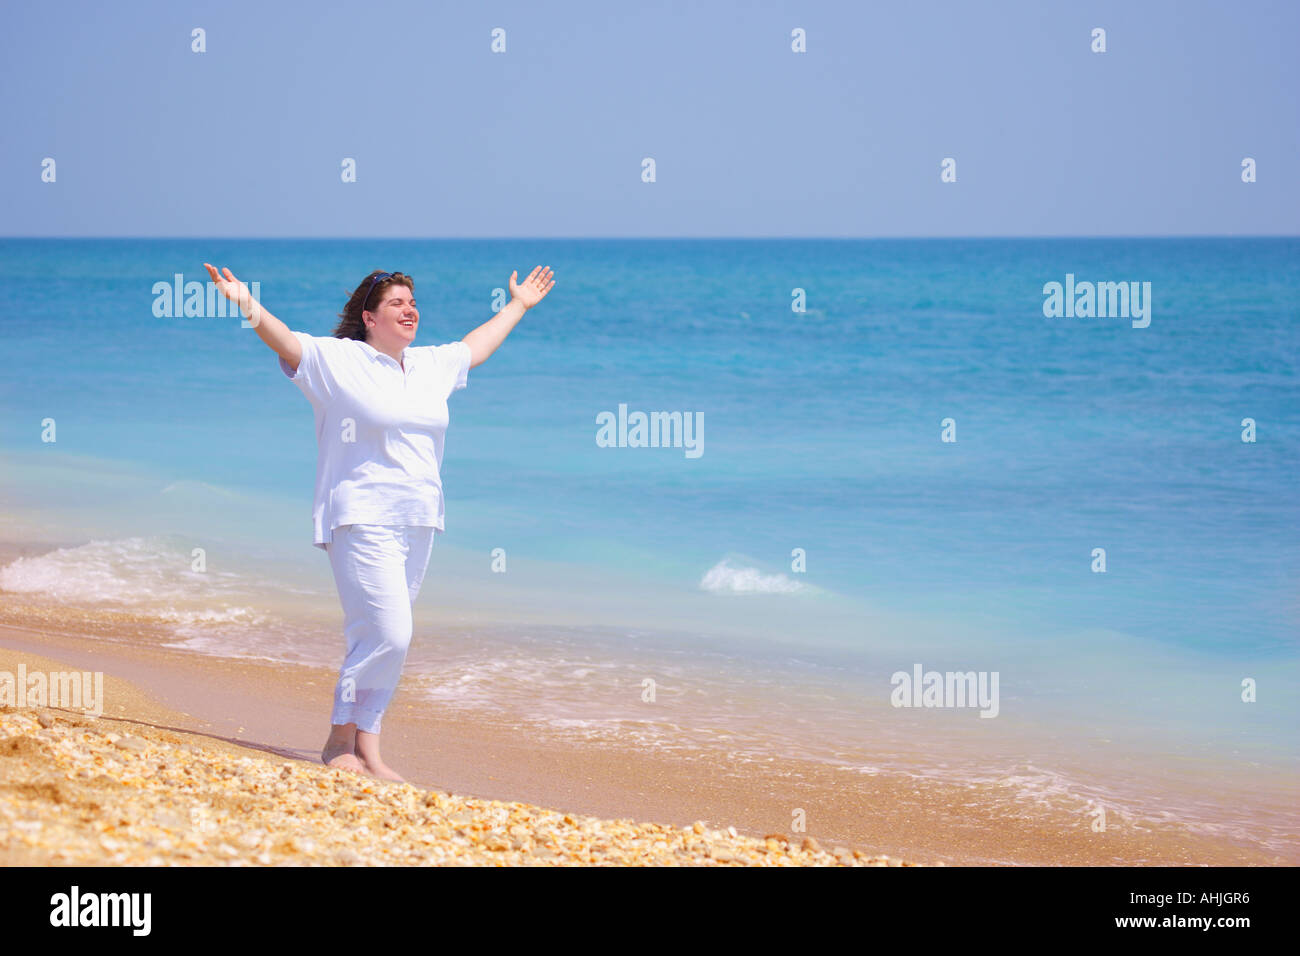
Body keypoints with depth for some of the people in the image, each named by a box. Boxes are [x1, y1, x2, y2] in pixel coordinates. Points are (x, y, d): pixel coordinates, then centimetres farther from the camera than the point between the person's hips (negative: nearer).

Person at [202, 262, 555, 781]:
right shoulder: (338, 360, -3)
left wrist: (517, 306, 45)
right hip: (362, 520, -7)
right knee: (386, 635, -15)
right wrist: (249, 306, -33)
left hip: (417, 523, 7)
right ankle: (339, 742, -2)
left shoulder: (431, 365, 17)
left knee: (386, 637, 7)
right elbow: (286, 342, -16)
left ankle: (365, 748, 12)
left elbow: (475, 346, 34)